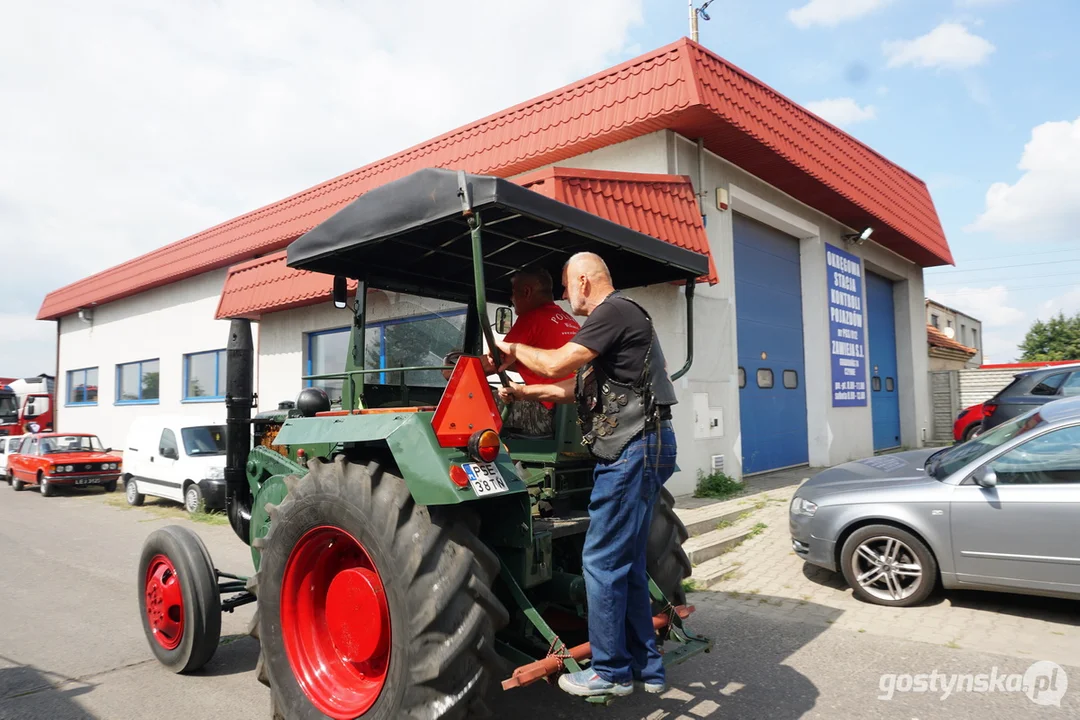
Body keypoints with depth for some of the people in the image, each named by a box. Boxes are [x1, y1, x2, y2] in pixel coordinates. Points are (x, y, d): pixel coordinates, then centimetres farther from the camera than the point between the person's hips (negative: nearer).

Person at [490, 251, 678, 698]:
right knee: (627, 563, 15)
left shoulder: (614, 311, -11)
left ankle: (611, 672, 11)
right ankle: (646, 667, 25)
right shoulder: (618, 318, 22)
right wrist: (524, 393, 23)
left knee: (603, 561, -2)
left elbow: (556, 364, -17)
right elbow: (581, 386, 23)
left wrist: (512, 348, 1)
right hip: (637, 447, 11)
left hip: (633, 448, -11)